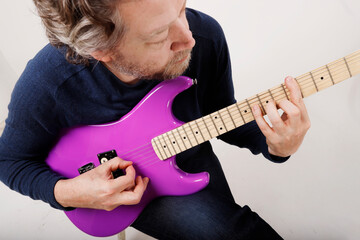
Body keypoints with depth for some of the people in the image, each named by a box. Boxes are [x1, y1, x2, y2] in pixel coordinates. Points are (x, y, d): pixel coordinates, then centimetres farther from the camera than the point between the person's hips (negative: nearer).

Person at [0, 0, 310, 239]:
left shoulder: (206, 35, -22)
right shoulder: (46, 86, -29)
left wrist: (274, 145, -23)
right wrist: (66, 192, -28)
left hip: (191, 161, 4)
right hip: (112, 187, -3)